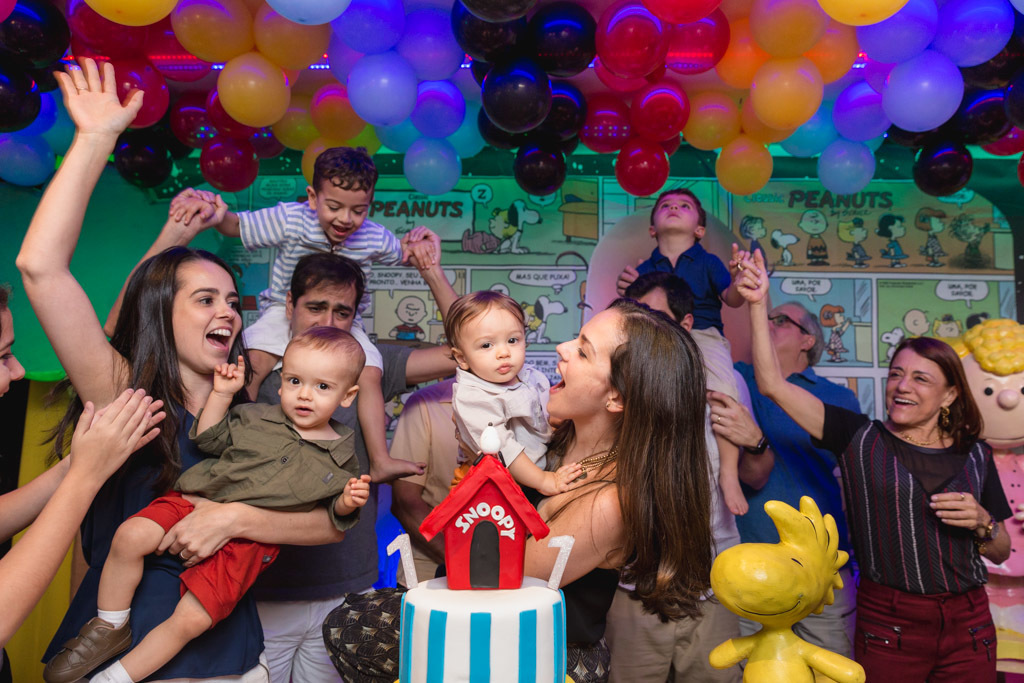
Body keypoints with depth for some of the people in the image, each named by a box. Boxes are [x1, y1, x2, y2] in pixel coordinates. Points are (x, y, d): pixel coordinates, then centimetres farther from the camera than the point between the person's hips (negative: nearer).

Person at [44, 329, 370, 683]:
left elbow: (332, 511, 9)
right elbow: (209, 440, 14)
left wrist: (347, 503, -14)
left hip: (246, 542, -3)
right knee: (131, 536, -20)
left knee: (192, 620, -14)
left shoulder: (340, 459, 1)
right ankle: (109, 629, 3)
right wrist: (221, 394, 3)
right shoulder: (257, 417, 7)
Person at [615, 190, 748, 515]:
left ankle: (728, 474, -17)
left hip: (702, 335, -1)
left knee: (723, 390, -31)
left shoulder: (708, 262, 12)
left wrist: (738, 280, -26)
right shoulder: (645, 269, 15)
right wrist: (627, 292, -10)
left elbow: (731, 299, -3)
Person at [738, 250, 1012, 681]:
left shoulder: (974, 455, 4)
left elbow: (1001, 553, 13)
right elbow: (773, 384, -13)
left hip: (967, 625, 3)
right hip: (888, 623, -2)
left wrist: (982, 523, -10)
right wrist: (758, 305, -18)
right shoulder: (860, 438, -4)